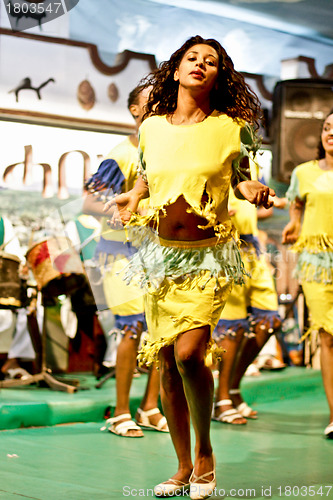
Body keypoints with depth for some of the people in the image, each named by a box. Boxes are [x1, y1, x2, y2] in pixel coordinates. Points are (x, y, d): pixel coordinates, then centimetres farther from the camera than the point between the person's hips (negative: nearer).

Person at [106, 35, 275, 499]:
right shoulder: (151, 126, 5)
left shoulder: (232, 128, -3)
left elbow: (240, 178, 9)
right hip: (160, 254, 4)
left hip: (208, 257, -3)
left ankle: (205, 452, 7)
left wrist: (254, 192, -13)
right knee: (166, 363, 5)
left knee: (189, 354, -19)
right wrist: (131, 197, 1)